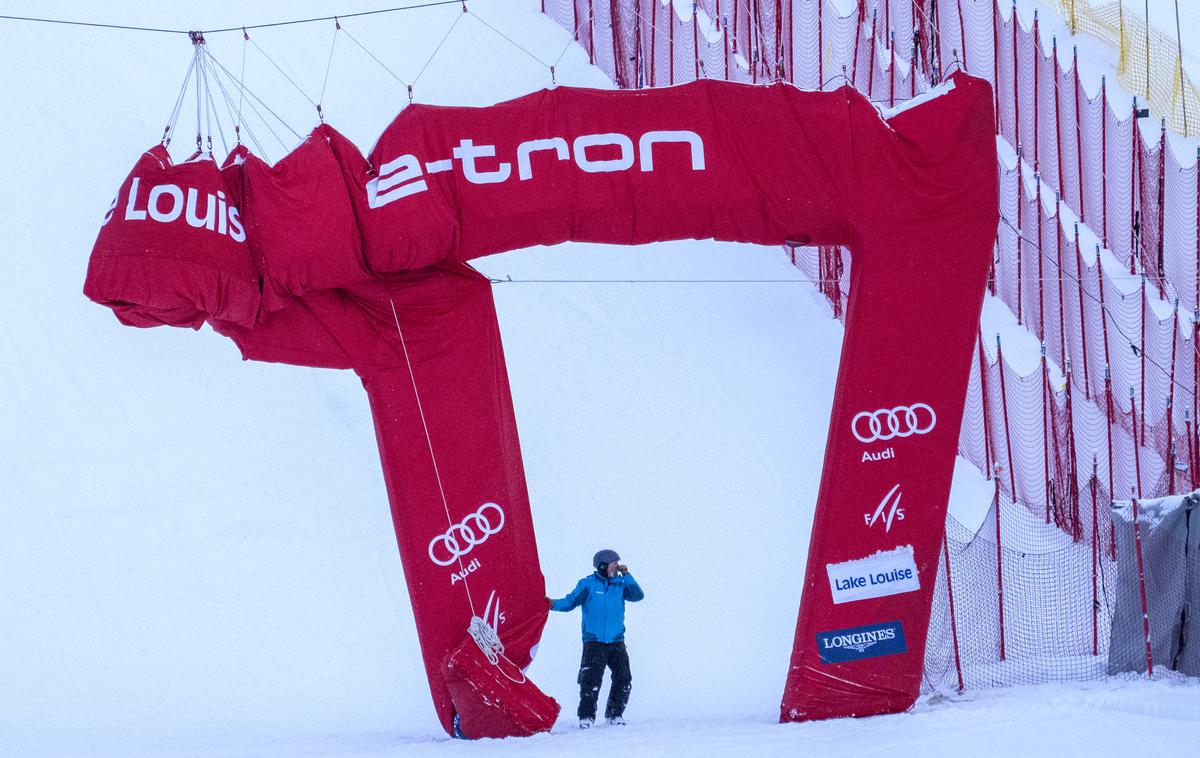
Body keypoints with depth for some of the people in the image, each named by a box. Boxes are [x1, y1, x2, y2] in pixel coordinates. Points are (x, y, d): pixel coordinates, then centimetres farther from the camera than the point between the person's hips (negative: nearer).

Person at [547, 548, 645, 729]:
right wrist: (554, 604, -20)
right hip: (594, 641, -4)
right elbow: (571, 601, -2)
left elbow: (638, 596, -1)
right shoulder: (588, 584, 0)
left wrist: (626, 575, -5)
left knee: (623, 680, -1)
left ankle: (615, 714, 14)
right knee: (591, 680, -13)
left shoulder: (620, 585, 10)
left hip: (616, 641, 4)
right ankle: (586, 716, -5)